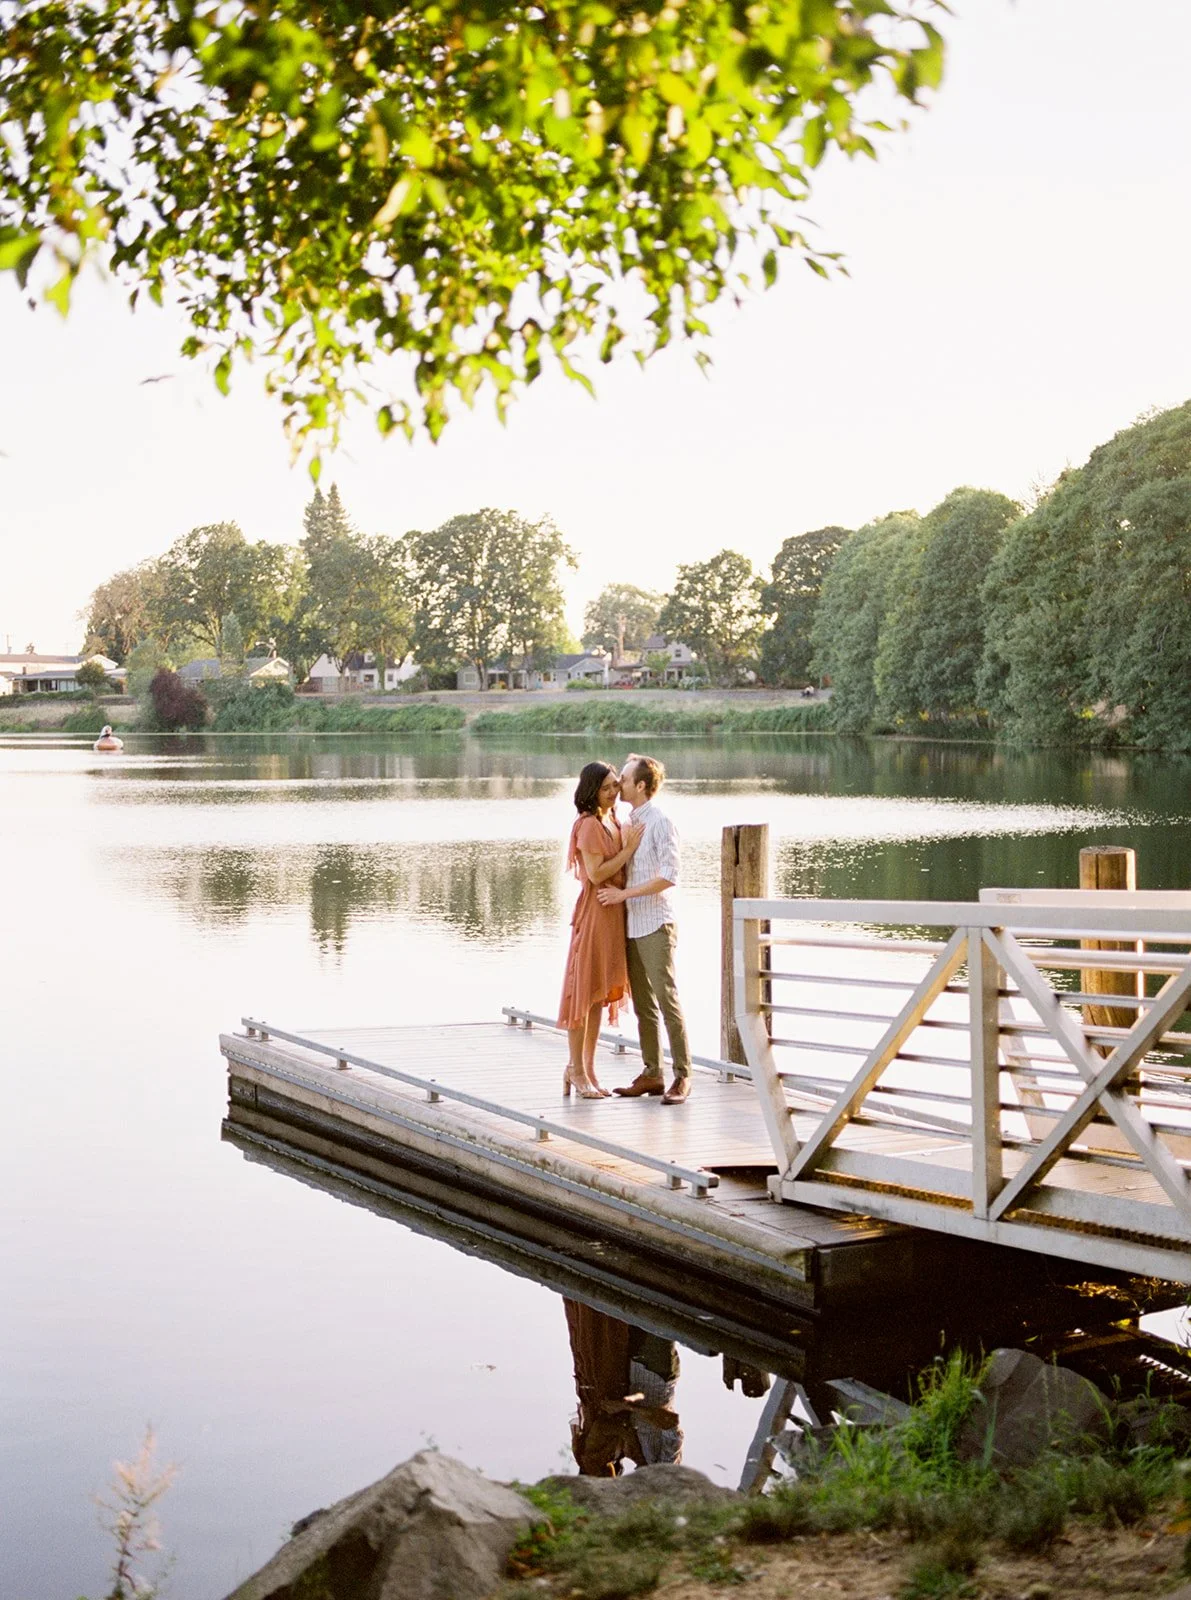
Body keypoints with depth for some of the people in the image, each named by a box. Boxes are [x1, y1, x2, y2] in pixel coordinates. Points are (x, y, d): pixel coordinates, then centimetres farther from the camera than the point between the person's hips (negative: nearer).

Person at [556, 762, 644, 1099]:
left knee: (601, 994, 11)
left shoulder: (613, 822, 15)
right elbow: (596, 873, -19)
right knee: (584, 990, -3)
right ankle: (577, 1070, 3)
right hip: (595, 910, -9)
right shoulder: (589, 824, -12)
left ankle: (586, 1069, 17)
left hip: (614, 911, 9)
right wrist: (628, 850, -16)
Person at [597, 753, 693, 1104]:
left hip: (655, 924, -8)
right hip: (631, 925, 8)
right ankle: (651, 1073, 16)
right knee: (643, 1003, 10)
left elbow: (669, 876, -17)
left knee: (666, 999, -9)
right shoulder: (630, 822, 14)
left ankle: (682, 1075, -5)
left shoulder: (660, 822, -10)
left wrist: (624, 893, -16)